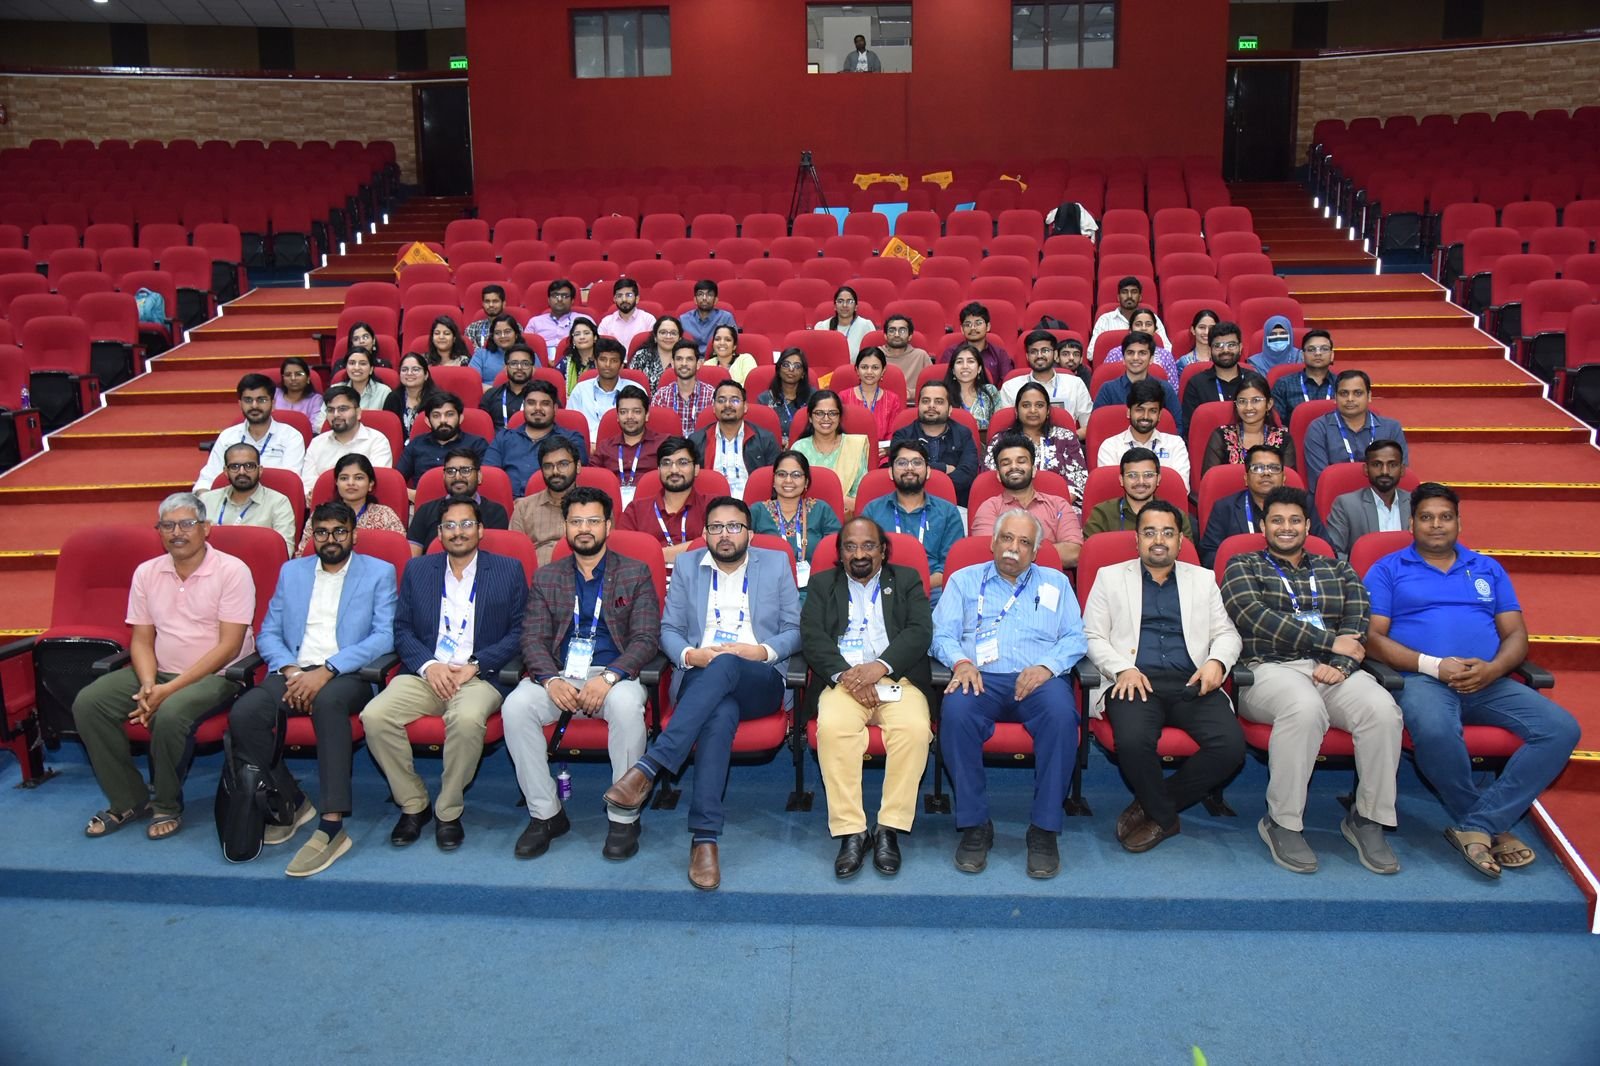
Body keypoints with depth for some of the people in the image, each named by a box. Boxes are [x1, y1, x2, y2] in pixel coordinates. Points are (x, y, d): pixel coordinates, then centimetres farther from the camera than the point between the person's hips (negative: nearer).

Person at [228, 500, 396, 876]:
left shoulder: (379, 572, 8)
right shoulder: (291, 571, 21)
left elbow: (384, 636, -4)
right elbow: (267, 633, 15)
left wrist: (327, 669, -16)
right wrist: (289, 669, -8)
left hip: (348, 675, -4)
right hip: (295, 672, 4)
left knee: (328, 701, -38)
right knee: (243, 714, -26)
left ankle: (332, 827, -37)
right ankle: (290, 801, -3)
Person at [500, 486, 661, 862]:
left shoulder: (635, 573, 8)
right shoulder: (546, 577, 15)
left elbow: (646, 639, -1)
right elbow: (533, 638, 6)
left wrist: (608, 677, -19)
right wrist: (551, 680, -15)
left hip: (614, 675, -2)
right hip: (559, 675, 3)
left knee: (626, 704, -36)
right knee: (515, 707, -27)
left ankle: (623, 817, -20)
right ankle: (546, 814, -13)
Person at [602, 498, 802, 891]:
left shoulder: (776, 563, 15)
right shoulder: (687, 565, 19)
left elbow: (795, 631, 11)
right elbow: (668, 629, 14)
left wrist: (763, 651, -9)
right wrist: (689, 655, -9)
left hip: (759, 681, 0)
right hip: (700, 679, 1)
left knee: (725, 666, -39)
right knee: (721, 712, -38)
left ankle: (649, 765, -45)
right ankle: (705, 837, -43)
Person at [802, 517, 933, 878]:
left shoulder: (906, 580, 20)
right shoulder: (823, 584, 21)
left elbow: (921, 631, 3)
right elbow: (812, 636, 5)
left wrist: (880, 666, -14)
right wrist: (844, 674, -14)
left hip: (897, 678, 0)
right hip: (843, 679, 0)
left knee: (915, 728, -32)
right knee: (832, 728, -33)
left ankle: (889, 830, -22)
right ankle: (851, 832, -25)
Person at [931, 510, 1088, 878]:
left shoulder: (1055, 583, 22)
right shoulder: (964, 580, 21)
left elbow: (1075, 638, 11)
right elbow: (942, 634, 10)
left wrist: (1047, 666, -9)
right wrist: (961, 662, -12)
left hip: (1037, 679, 1)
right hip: (980, 678, 0)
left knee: (1061, 712, -35)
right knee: (955, 712, -35)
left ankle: (1044, 829, -23)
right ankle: (974, 825, -21)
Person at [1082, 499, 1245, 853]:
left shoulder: (1203, 579, 22)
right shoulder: (1110, 576, 15)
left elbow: (1228, 633, 17)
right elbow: (1092, 636, 8)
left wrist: (1217, 661, -6)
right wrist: (1123, 669, -10)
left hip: (1192, 684, 3)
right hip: (1136, 682, -2)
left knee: (1231, 744, -25)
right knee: (1133, 741, -34)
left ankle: (1152, 809, -4)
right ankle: (1164, 816, -3)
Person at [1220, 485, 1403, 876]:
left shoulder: (1337, 570, 24)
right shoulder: (1243, 566, 14)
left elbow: (1357, 621, 9)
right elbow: (1255, 617, -5)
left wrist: (1342, 662, -13)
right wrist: (1330, 642, -9)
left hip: (1332, 669, 4)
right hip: (1270, 668, -3)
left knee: (1383, 709, -28)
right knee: (1305, 707, -37)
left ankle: (1368, 818, -9)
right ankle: (1282, 824, -21)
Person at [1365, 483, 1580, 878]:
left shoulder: (1488, 569, 23)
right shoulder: (1388, 570, 12)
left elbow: (1516, 634, 14)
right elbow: (1372, 636, 0)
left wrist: (1493, 668, -9)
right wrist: (1433, 664, -14)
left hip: (1489, 682, 4)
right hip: (1421, 679, -4)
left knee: (1561, 728, -21)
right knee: (1434, 731, -38)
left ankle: (1477, 825, -18)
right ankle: (1494, 822, -11)